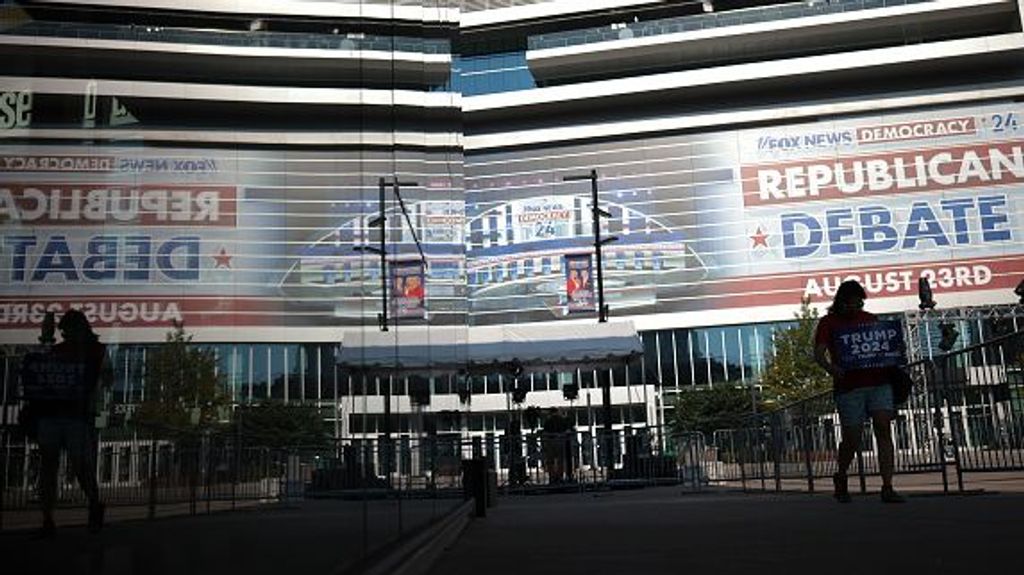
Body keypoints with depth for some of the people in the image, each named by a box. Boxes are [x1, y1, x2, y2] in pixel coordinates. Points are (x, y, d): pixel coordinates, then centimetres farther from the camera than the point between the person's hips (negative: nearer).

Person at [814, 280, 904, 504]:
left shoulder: (870, 319, 17)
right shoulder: (828, 323, 4)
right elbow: (819, 353, -6)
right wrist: (831, 368, -27)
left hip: (879, 381, 3)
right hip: (849, 385, -3)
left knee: (884, 429, -9)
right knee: (852, 439, 1)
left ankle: (887, 487, -8)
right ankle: (841, 478, 28)